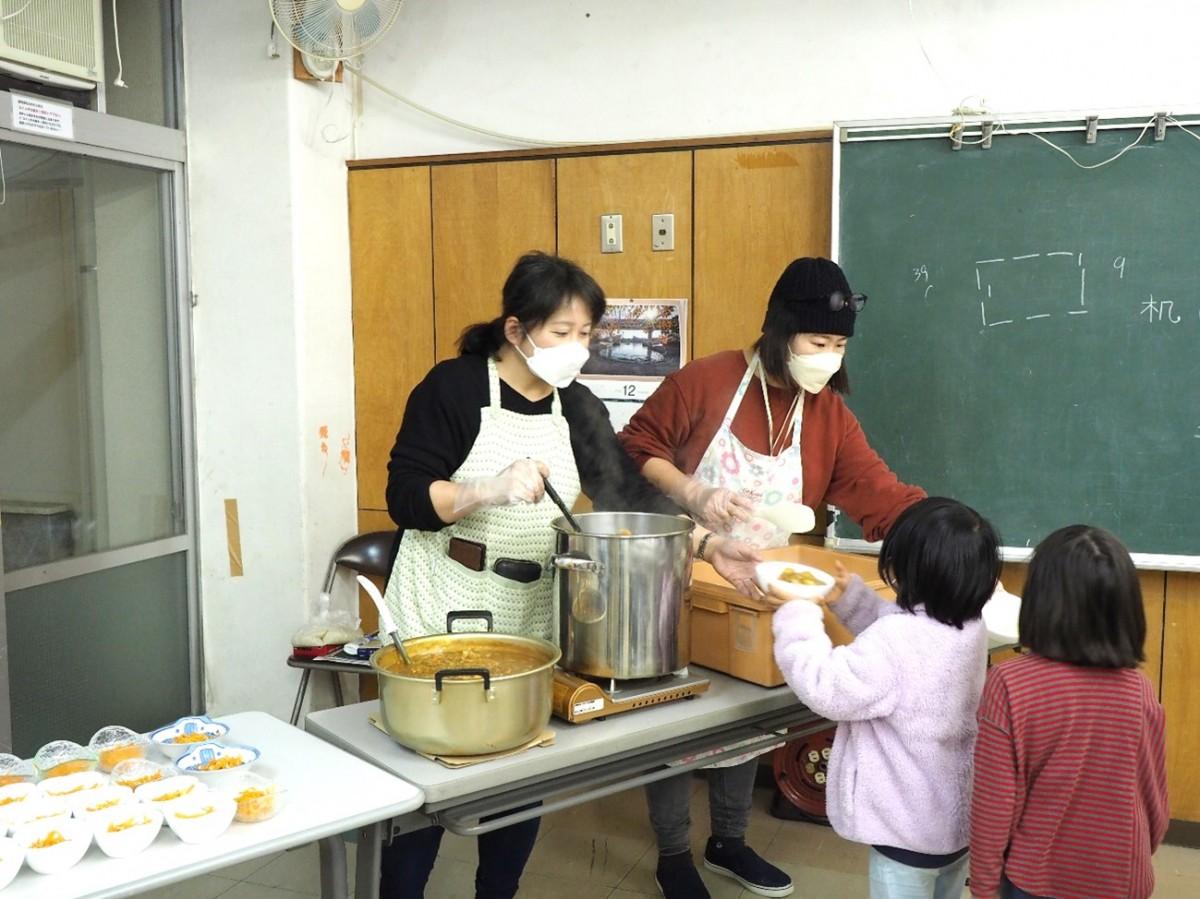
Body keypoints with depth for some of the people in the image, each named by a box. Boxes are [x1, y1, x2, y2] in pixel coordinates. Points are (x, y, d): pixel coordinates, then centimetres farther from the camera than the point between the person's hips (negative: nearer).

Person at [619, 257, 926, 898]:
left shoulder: (829, 414, -4)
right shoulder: (705, 381, -17)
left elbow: (882, 496, -11)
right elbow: (636, 447, -12)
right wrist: (691, 493, -27)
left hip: (758, 589, 5)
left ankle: (728, 841, 37)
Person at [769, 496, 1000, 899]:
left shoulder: (897, 640, -30)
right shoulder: (969, 626, -2)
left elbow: (828, 689, -25)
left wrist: (796, 617, -15)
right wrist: (851, 599, 8)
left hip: (910, 828, -8)